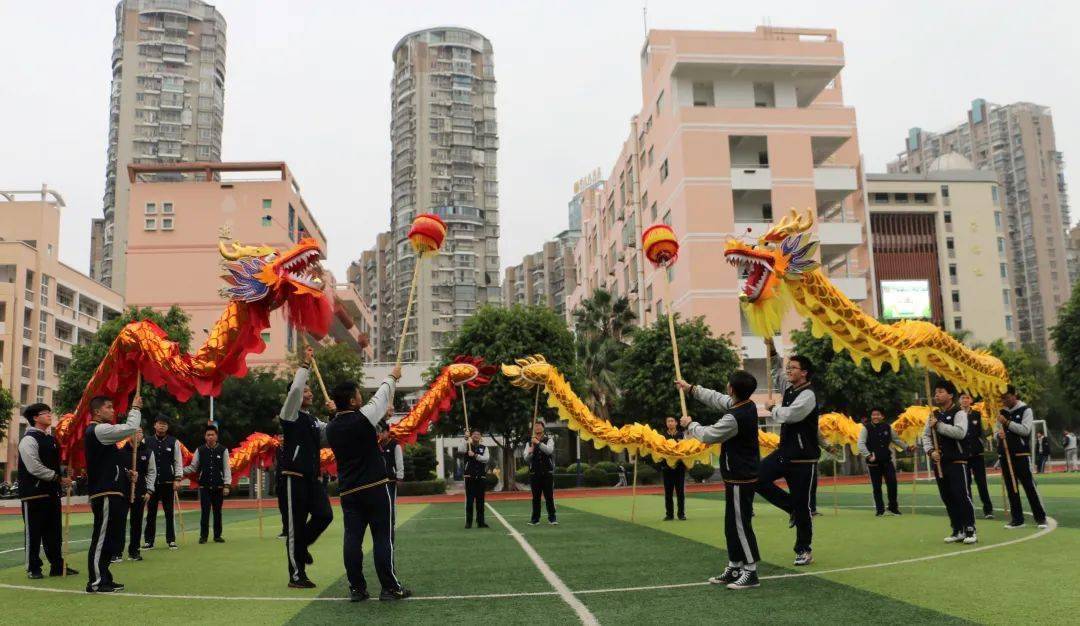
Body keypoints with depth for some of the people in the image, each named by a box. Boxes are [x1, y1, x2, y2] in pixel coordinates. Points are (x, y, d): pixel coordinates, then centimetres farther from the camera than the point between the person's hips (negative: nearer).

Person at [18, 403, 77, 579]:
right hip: (34, 493, -8)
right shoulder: (29, 439, -11)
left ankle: (57, 566, 19)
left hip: (52, 492, 8)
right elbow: (34, 468, -19)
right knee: (34, 532, 2)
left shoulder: (52, 439, 15)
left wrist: (65, 481, 7)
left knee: (53, 531, 12)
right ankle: (33, 569, 12)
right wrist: (58, 478, -16)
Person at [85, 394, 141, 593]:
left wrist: (126, 472, 14)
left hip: (110, 492, 11)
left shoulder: (97, 432, 21)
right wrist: (136, 408, -8)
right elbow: (129, 428, -23)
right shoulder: (98, 430, -12)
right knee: (101, 537, -7)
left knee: (109, 537, 15)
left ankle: (104, 577, 22)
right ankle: (96, 582, -3)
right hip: (105, 494, -11)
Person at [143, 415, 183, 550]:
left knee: (169, 512, 4)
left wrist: (177, 479, -6)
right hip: (151, 482, 1)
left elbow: (178, 461, 2)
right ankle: (148, 541, 12)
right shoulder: (147, 442, 4)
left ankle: (171, 540, 10)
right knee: (151, 513, 5)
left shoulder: (173, 442, 2)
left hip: (168, 483, -1)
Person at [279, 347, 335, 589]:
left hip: (312, 477, 6)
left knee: (324, 515, -8)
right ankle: (296, 575, 6)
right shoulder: (290, 415, -3)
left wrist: (334, 414, 0)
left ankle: (302, 546, 21)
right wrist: (306, 363, -14)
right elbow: (295, 389, -19)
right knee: (295, 525, -2)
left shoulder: (314, 421, 18)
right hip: (293, 478, -6)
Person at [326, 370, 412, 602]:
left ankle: (356, 588, 5)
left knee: (352, 538, 3)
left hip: (348, 491, 6)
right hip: (375, 488, -5)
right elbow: (381, 397, 4)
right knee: (383, 537, 0)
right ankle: (390, 587, 2)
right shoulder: (363, 418, -11)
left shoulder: (331, 428, 6)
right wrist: (392, 377, 22)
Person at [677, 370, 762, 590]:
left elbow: (708, 435, -13)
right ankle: (734, 569, 23)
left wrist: (690, 425, 6)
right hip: (742, 475, 10)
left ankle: (751, 574, 3)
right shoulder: (748, 405, 3)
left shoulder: (735, 418, -25)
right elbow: (717, 399, 18)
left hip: (740, 479, -10)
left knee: (740, 525, -3)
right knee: (732, 524, 16)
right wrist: (691, 388, 24)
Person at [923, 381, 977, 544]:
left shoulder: (959, 413, -7)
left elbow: (960, 432, -22)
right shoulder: (934, 415, 13)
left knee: (962, 495, -9)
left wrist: (939, 425, -19)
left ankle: (970, 530, -3)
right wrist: (930, 451, -5)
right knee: (947, 498, 9)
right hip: (939, 462, 7)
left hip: (957, 461, -7)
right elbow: (925, 435, 12)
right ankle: (957, 530, 18)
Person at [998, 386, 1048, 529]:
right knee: (1010, 487, 7)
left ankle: (1040, 517, 3)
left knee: (1029, 485, -5)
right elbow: (997, 432, 15)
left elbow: (1025, 430, -16)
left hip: (1021, 453, -6)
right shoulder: (1002, 413, 12)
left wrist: (1007, 422, -19)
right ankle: (1017, 518, 12)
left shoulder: (1025, 410, -4)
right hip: (1005, 454, 6)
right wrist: (998, 435, -8)